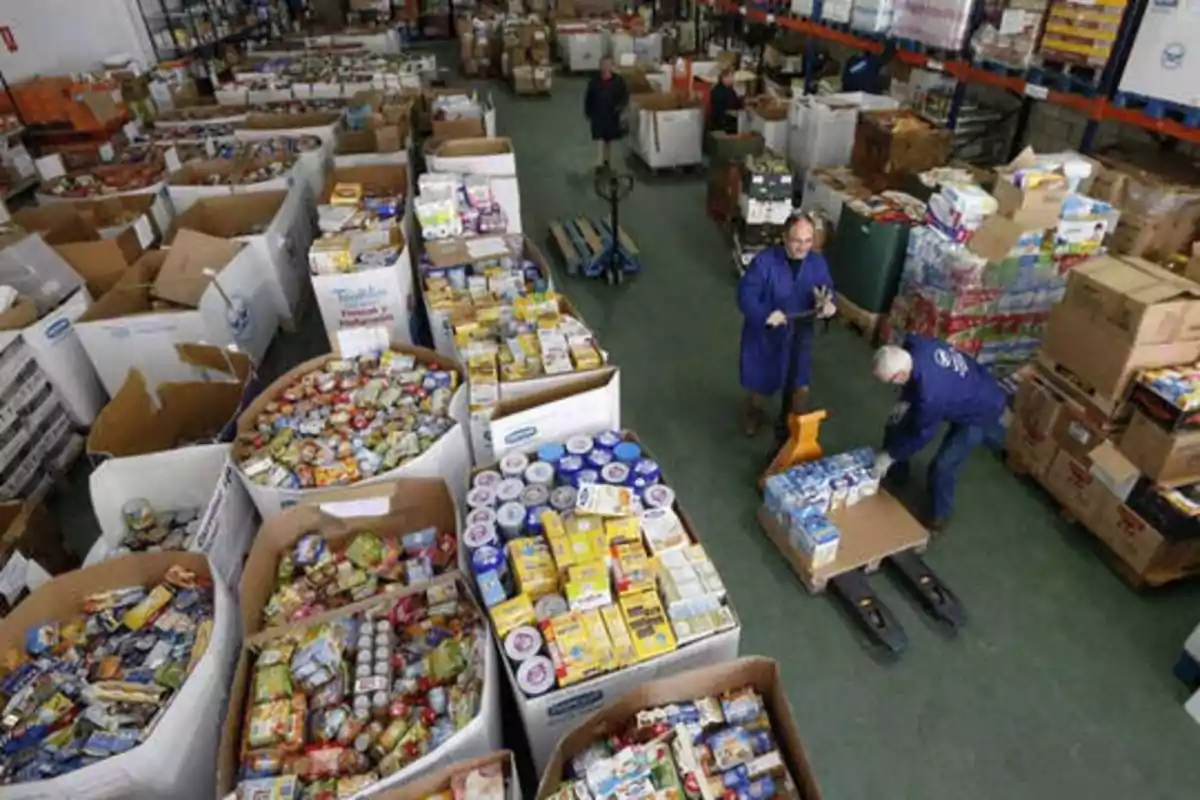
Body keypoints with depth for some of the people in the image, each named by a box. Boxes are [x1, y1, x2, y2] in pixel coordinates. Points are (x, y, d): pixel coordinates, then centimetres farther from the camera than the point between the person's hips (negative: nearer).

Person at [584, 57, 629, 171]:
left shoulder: (618, 80, -5)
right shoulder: (594, 81, -4)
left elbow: (625, 95, 1)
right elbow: (588, 97, 3)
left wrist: (621, 106, -17)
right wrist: (588, 113, 5)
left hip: (612, 114, 2)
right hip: (598, 114, -2)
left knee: (609, 139, 14)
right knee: (599, 139, -10)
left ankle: (606, 160, 32)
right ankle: (599, 163, -11)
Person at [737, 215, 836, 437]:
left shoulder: (817, 262, -10)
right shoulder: (764, 261, -23)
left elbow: (828, 291, 0)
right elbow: (745, 295, -24)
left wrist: (828, 304, -25)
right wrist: (765, 315, -41)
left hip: (799, 336, 3)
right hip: (764, 335, -3)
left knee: (800, 387, 15)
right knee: (759, 383, 18)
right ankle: (752, 414, 51)